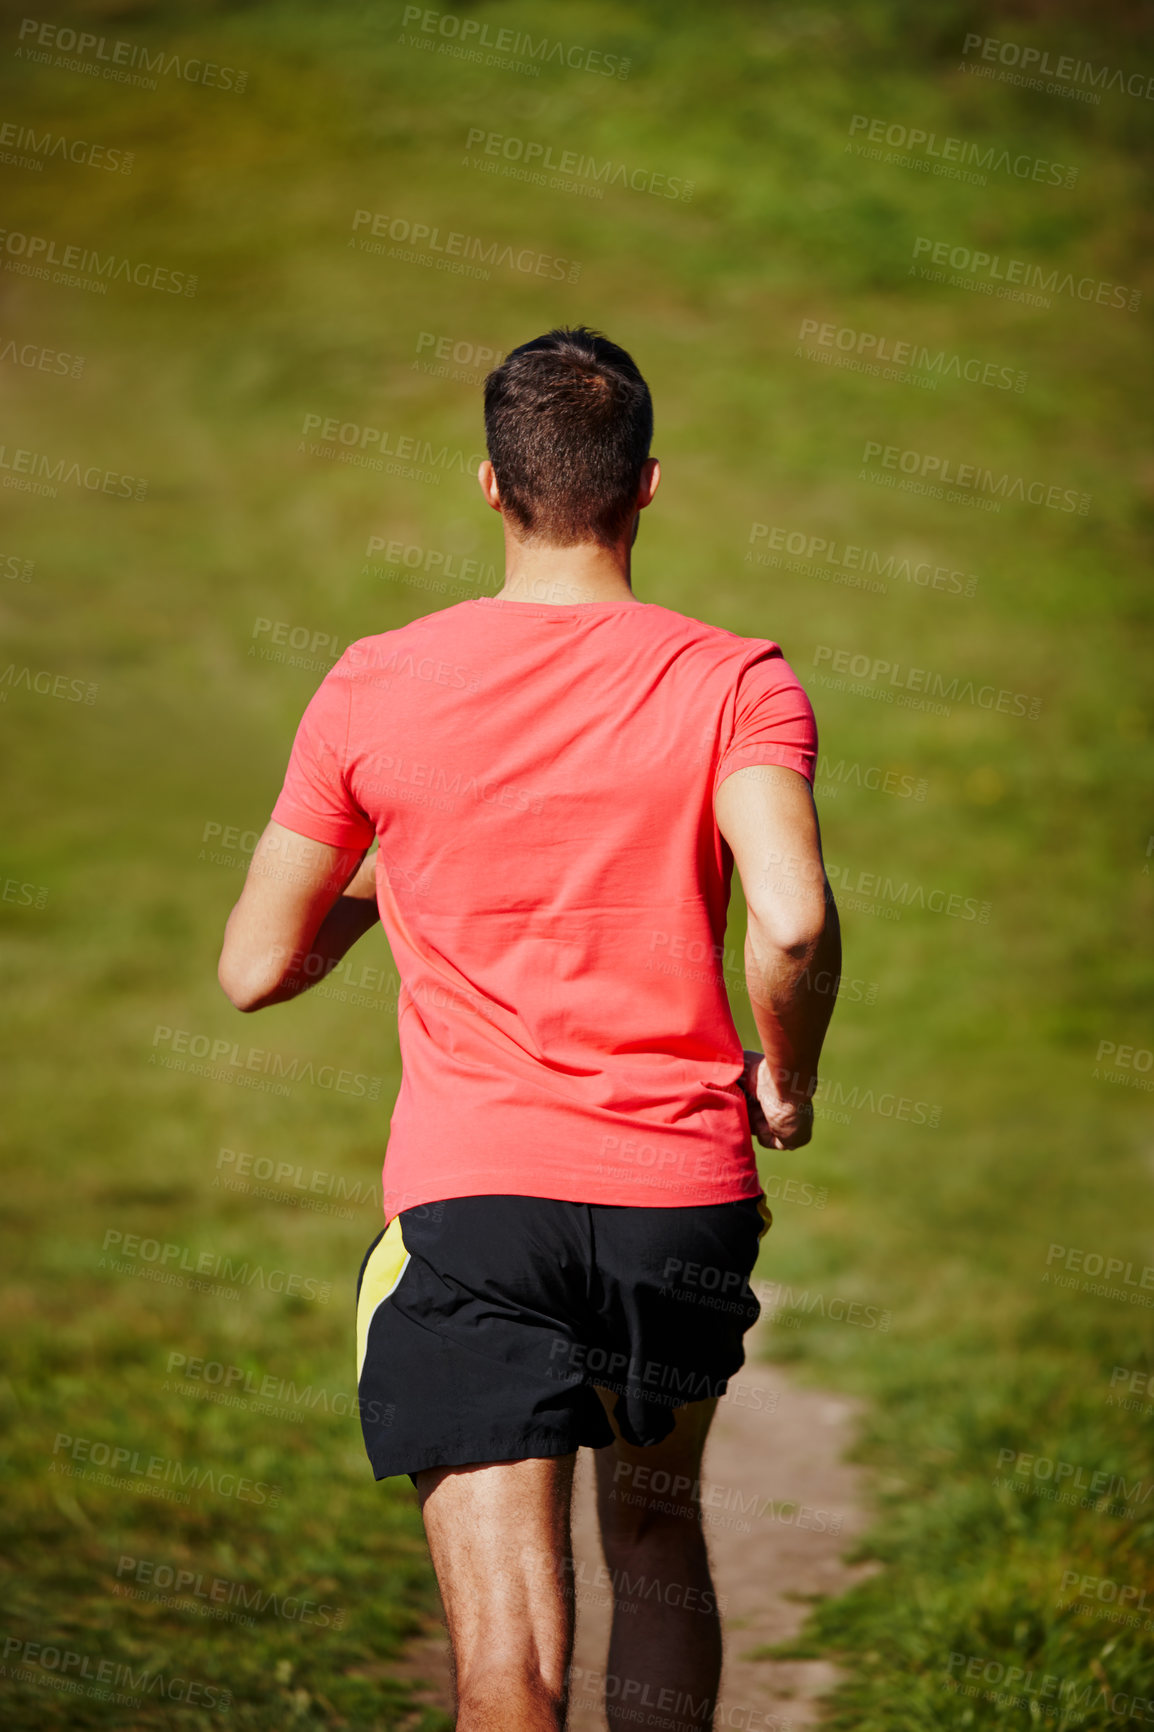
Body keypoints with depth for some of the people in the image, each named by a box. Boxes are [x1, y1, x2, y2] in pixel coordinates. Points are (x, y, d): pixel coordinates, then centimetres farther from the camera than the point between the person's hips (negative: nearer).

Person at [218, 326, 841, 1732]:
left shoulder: (373, 688, 0)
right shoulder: (738, 685, -3)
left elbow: (255, 970, 5)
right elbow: (793, 922, -20)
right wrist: (786, 1081, -1)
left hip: (469, 1193, -1)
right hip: (684, 1191, 2)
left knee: (505, 1617, -5)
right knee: (656, 1534, 24)